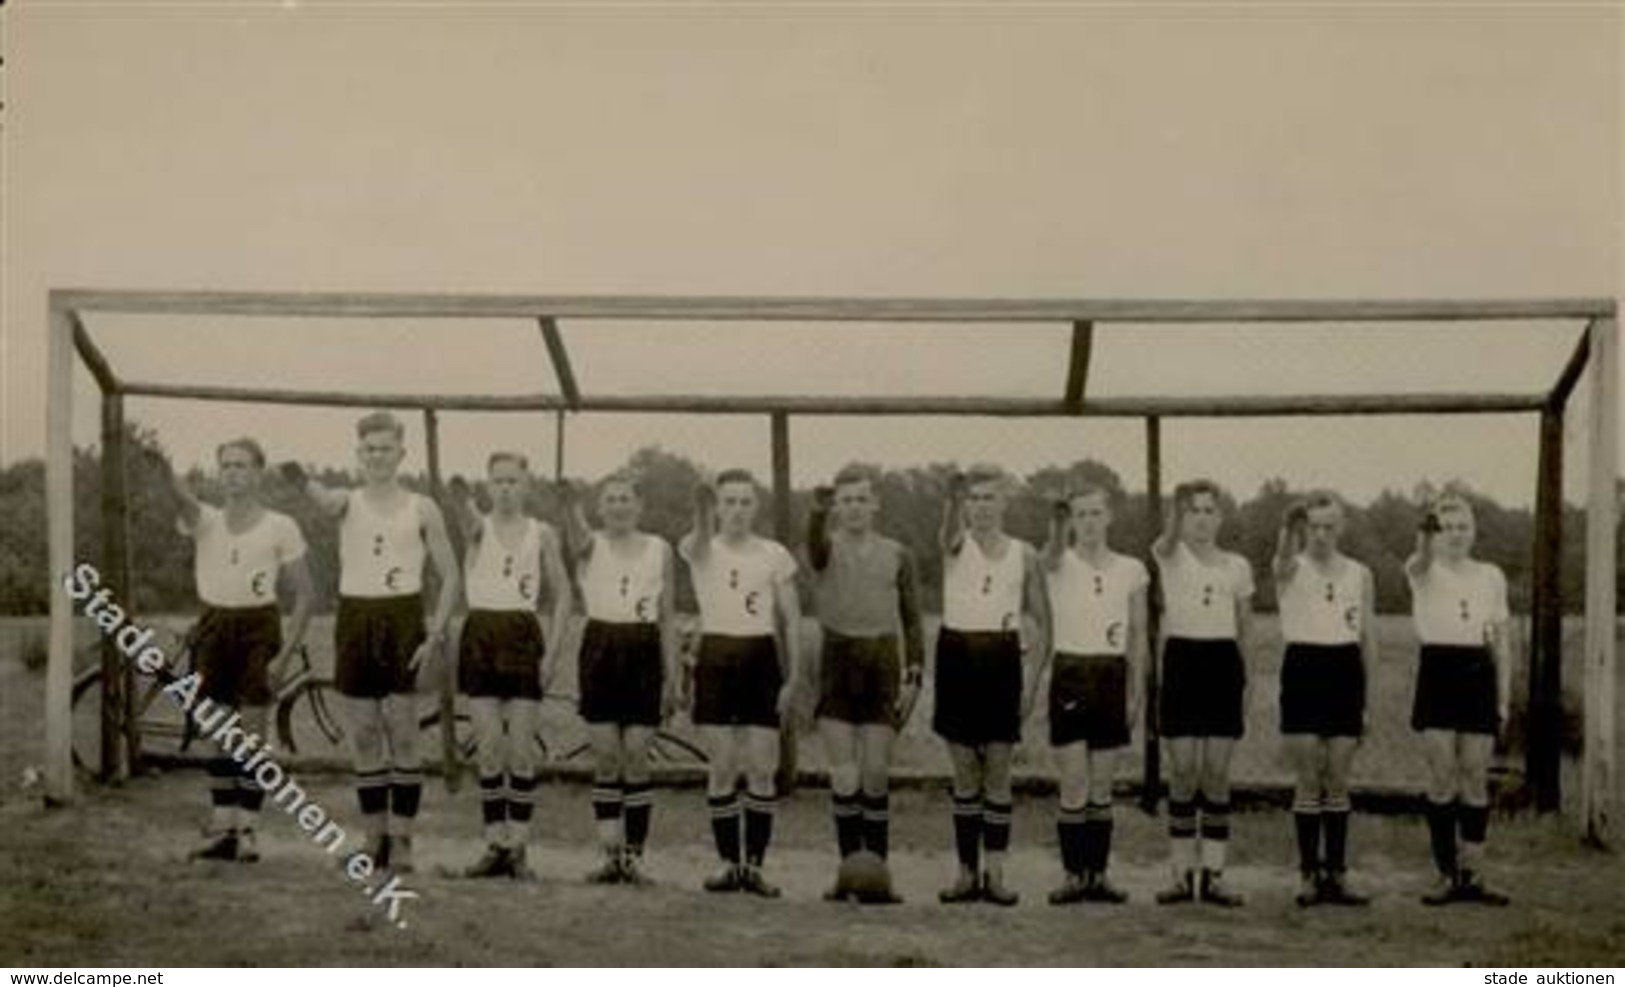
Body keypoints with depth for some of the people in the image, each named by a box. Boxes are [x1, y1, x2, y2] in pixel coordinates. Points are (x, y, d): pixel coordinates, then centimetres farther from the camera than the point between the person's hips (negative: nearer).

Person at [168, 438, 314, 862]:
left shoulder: (280, 527, -4)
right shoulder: (206, 521, 3)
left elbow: (304, 593, -3)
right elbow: (183, 496, -20)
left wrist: (286, 652, -12)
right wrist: (161, 462, -42)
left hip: (258, 627, -3)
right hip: (213, 627, 3)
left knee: (251, 735, -3)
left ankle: (246, 831, 1)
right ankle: (222, 827, 15)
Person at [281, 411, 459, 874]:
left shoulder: (421, 509, 3)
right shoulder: (349, 502, 5)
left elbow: (450, 576, 5)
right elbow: (326, 501, -21)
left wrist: (436, 631, -8)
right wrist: (302, 480, -45)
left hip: (403, 619, -2)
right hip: (354, 620, 2)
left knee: (402, 734, -4)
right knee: (364, 738, 6)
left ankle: (401, 840, 2)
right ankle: (376, 839, 16)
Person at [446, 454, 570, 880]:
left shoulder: (541, 533, 5)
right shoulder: (478, 526, 4)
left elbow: (562, 596, 7)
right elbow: (463, 510, -22)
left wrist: (551, 650, -3)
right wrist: (459, 491, -46)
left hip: (524, 637, 0)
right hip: (480, 635, 0)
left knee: (521, 749, 0)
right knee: (488, 748, 2)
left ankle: (518, 847, 7)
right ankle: (494, 845, 9)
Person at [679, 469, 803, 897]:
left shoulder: (774, 555, 3)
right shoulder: (700, 551, 1)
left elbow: (791, 619, 6)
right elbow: (699, 541, -25)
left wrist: (793, 675, -3)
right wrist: (702, 515, -48)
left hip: (760, 659, 0)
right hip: (715, 657, 0)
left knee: (761, 770, -2)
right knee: (722, 769, 2)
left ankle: (754, 865, 8)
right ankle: (729, 862, 13)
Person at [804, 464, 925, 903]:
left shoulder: (897, 555, 7)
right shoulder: (827, 549, 1)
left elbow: (912, 619, 9)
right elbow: (815, 544, -25)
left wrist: (914, 675, 0)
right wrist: (818, 511, -47)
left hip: (882, 661, 1)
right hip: (837, 661, -1)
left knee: (876, 776, 1)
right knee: (844, 779, -4)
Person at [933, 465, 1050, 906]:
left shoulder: (1024, 554, 4)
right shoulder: (955, 544, 1)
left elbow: (1042, 620, 7)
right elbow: (951, 527, -25)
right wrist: (953, 498, -48)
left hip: (1001, 661, 0)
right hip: (957, 657, 0)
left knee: (997, 771, 1)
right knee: (965, 774, 5)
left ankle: (994, 874, 7)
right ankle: (967, 872, 12)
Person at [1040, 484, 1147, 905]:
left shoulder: (1131, 570, 6)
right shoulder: (1058, 565, 1)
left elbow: (1138, 638, 8)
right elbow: (1052, 552, -25)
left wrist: (1135, 692, 4)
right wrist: (1057, 519, -38)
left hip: (1112, 677, 2)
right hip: (1069, 675, -2)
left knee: (1101, 786, 7)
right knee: (1074, 785, -4)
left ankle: (1098, 874, 14)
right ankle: (1074, 874, 5)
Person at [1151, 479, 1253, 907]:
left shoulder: (1237, 567, 9)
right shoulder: (1170, 556, 2)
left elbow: (1246, 630, 14)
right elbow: (1169, 539, -24)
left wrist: (1247, 683, 12)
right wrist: (1176, 512, -42)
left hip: (1223, 664, 2)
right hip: (1182, 660, -2)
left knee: (1217, 773, 1)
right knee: (1183, 771, -1)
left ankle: (1212, 875, 7)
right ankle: (1183, 874, 8)